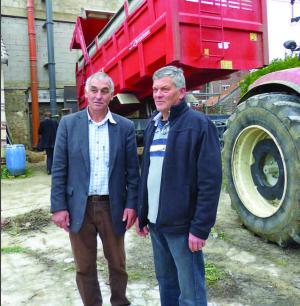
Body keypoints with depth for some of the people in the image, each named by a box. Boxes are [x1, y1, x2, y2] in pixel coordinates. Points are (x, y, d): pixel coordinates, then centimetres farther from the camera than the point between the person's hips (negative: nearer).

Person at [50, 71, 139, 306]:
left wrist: (132, 204, -5)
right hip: (79, 207, 0)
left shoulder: (125, 126, 0)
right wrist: (58, 206, -5)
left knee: (117, 264, 16)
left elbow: (132, 170, 1)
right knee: (84, 267, 14)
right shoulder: (68, 123, 0)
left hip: (113, 207, 0)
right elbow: (59, 169, -1)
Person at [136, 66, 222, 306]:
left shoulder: (199, 124, -11)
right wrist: (142, 214, 13)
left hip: (182, 225, -6)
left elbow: (210, 180, -15)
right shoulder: (152, 125, 10)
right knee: (165, 281, 21)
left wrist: (200, 228, -17)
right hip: (156, 222, 7)